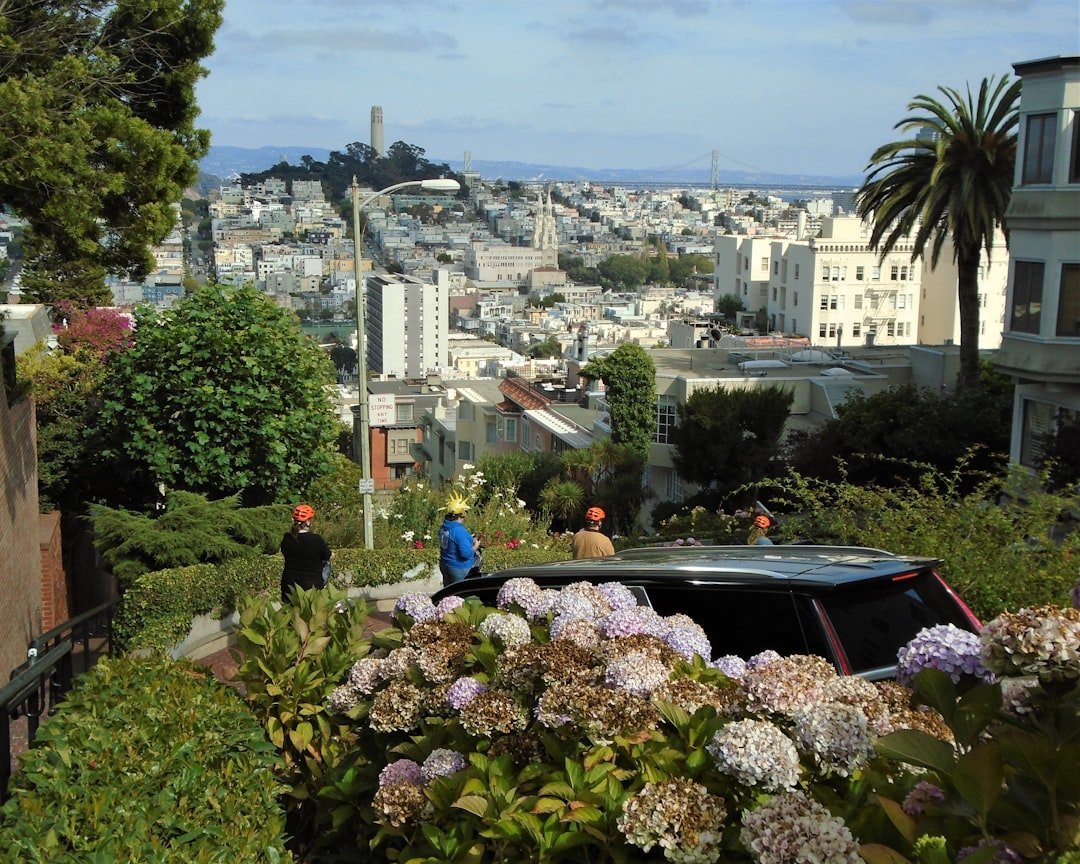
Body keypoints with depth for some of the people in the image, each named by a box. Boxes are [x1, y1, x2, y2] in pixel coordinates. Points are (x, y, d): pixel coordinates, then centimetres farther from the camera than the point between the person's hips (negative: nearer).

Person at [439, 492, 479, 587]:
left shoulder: (443, 527, 0)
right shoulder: (459, 531, -27)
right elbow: (466, 553, -30)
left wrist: (470, 540, 10)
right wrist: (475, 547, -11)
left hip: (445, 565, 8)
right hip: (460, 568, -8)